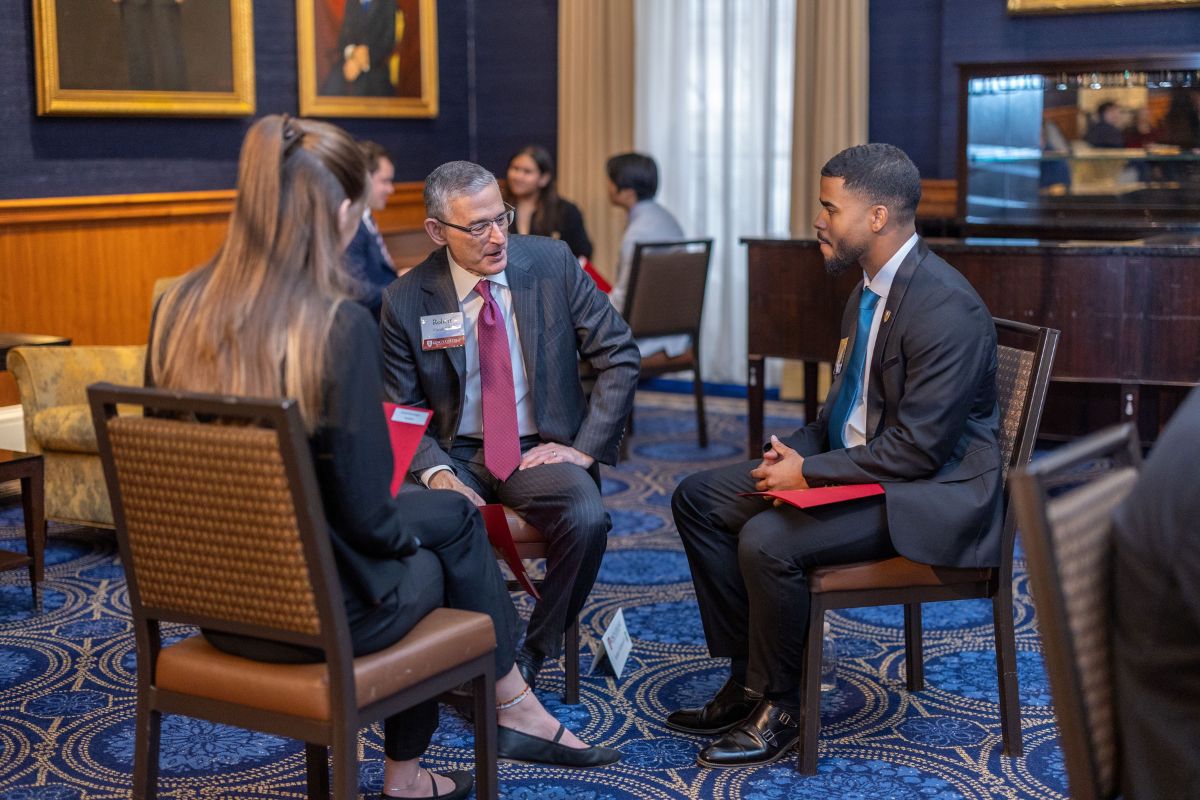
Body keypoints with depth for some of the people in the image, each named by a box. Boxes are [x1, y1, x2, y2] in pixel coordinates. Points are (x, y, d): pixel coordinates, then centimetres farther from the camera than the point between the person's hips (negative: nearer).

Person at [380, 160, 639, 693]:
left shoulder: (552, 263, -4)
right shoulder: (406, 300, -4)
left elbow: (619, 359, 1)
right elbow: (403, 411, 2)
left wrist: (585, 449, -8)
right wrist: (434, 471, -18)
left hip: (540, 450, 0)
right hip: (456, 454, 0)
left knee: (587, 519, -31)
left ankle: (533, 659, -8)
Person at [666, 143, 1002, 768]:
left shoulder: (947, 310, -23)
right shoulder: (871, 289, 8)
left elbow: (916, 449, -24)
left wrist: (809, 472, -18)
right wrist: (796, 451, -1)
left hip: (930, 493, -10)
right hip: (858, 462, 10)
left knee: (768, 540, -29)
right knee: (698, 498, 4)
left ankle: (778, 707, -6)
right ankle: (748, 679, 7)